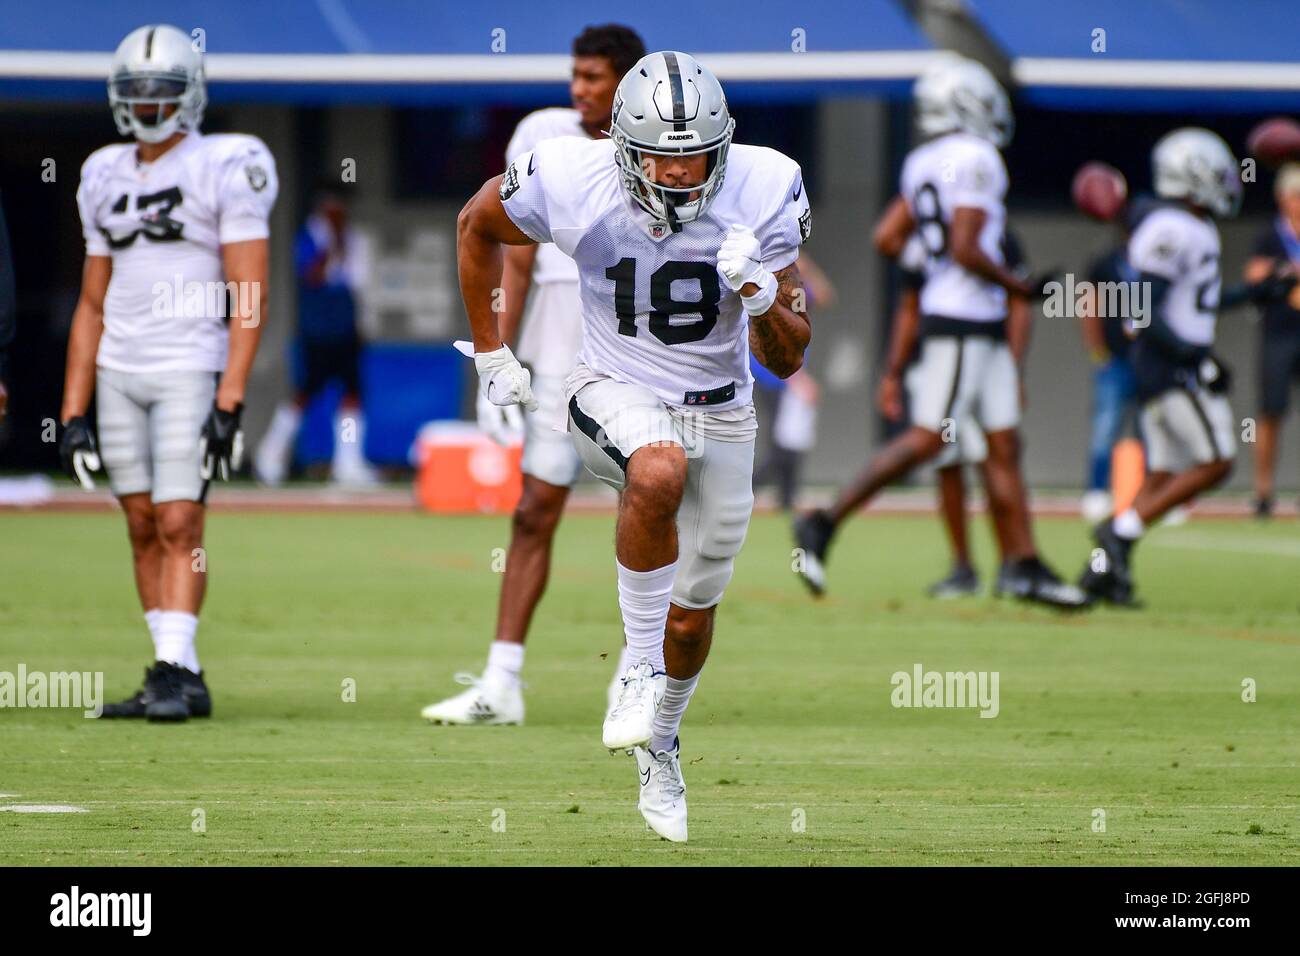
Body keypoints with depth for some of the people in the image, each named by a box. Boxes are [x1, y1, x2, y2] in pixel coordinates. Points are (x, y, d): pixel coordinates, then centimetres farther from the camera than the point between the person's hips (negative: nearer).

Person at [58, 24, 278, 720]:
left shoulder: (227, 169, -6)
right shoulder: (107, 179, 12)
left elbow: (248, 295, -10)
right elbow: (92, 304, 16)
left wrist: (229, 402, -18)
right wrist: (73, 413, 11)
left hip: (191, 371, -6)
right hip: (118, 373, 6)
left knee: (179, 525, -11)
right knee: (142, 526, 4)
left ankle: (173, 672, -9)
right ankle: (183, 680, 9)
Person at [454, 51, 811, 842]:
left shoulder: (763, 193, -20)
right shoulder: (572, 184, -22)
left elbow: (787, 360, -13)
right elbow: (477, 226, 2)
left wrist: (760, 295, -34)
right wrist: (490, 355, 6)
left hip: (719, 413, 2)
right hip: (616, 393, -2)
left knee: (694, 611, 14)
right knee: (659, 472, -38)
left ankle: (659, 743, 44)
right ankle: (641, 666, -19)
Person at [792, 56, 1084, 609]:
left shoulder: (923, 165, 11)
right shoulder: (975, 160, -14)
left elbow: (887, 239, 12)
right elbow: (966, 250, -20)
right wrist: (1020, 287, -9)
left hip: (982, 330, 9)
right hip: (964, 325, -9)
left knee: (1004, 445, 10)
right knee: (926, 439, -9)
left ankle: (1024, 565, 11)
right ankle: (825, 525, -7)